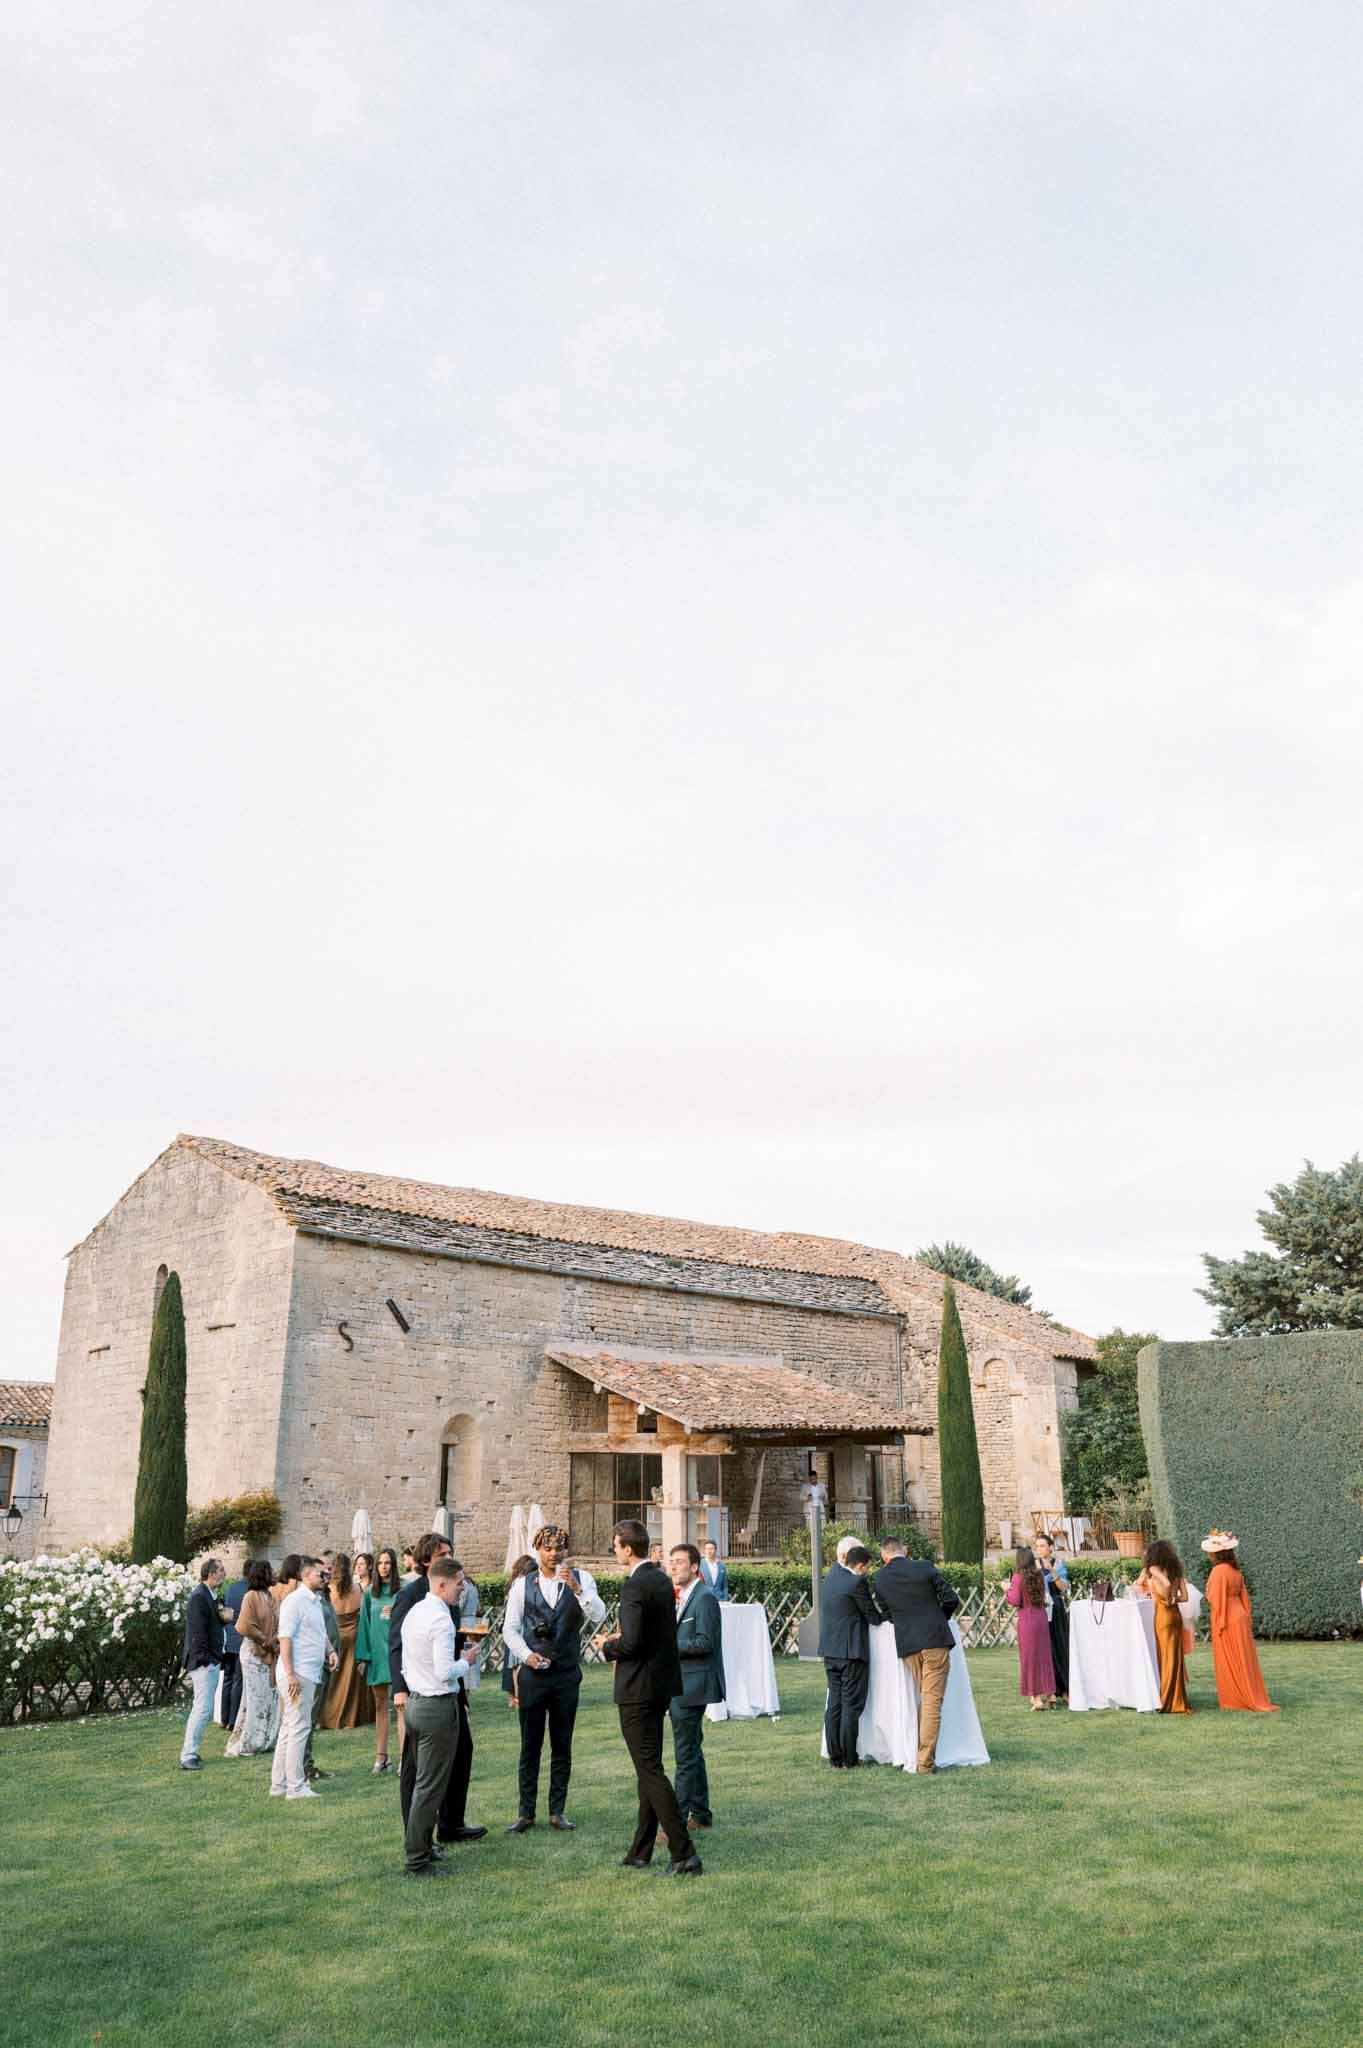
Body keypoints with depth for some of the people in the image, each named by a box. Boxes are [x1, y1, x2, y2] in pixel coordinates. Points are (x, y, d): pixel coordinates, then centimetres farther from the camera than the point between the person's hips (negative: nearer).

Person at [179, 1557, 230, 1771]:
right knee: (203, 1709, -9)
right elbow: (198, 1631, -19)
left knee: (201, 1709, 15)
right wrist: (204, 1660, -20)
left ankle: (189, 1751, 22)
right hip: (204, 1662, -10)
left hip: (211, 1661, 10)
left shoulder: (209, 1595, 15)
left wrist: (223, 1618, 3)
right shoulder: (199, 1597, -16)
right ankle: (188, 1757, -5)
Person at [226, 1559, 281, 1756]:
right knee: (255, 1699, -3)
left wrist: (276, 1640, -6)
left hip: (270, 1656, 7)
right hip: (254, 1653, -7)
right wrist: (266, 1642, -15)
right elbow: (246, 1626, -21)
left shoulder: (268, 1597, 12)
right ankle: (244, 1745, 6)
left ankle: (266, 1740, 21)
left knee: (271, 1698, 10)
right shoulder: (251, 1596, -12)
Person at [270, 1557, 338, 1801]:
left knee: (289, 1730, 13)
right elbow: (285, 1639, -18)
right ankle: (295, 1787, -1)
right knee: (299, 1728, -6)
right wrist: (291, 1675, -22)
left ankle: (278, 1784, 20)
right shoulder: (295, 1601, -13)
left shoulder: (316, 1601, 17)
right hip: (297, 1675, -10)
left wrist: (330, 1650, 8)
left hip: (310, 1674, 10)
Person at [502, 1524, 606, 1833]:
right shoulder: (523, 1584, 2)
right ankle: (525, 1813, 13)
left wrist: (576, 1587, -28)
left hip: (567, 1674, 0)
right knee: (530, 1746, 4)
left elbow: (598, 1615, -14)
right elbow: (510, 1627, 3)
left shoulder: (581, 1579, 0)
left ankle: (557, 1811, 18)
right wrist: (527, 1655, -12)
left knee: (562, 1746, 8)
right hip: (533, 1672, 0)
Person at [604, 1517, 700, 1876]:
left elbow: (632, 1641, -26)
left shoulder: (634, 1586, -20)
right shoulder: (662, 1580, 9)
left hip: (638, 1688, -10)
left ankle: (684, 1853, -6)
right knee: (649, 1768, 17)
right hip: (661, 1685, 10)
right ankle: (640, 1852, 27)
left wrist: (609, 1648, -6)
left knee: (650, 1770, -5)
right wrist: (621, 1640, 11)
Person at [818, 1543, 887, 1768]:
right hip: (852, 1651, -7)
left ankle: (835, 1757, 15)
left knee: (834, 1702, 12)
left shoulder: (831, 1574, 7)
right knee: (852, 1705, 1)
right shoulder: (857, 1583, -16)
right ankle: (849, 1759, 4)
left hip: (830, 1651, 8)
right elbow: (874, 1618, -9)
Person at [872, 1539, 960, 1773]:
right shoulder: (924, 1567, -6)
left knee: (922, 1701, 20)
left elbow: (887, 1613, 6)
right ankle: (925, 1762, 0)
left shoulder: (880, 1579, 1)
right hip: (935, 1641, -3)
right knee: (932, 1702, 1)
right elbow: (951, 1599, -4)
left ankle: (922, 1753, 25)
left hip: (908, 1646, 3)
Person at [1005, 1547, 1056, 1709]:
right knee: (1044, 1654, 15)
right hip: (1041, 1616, 5)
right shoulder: (1039, 1575, 3)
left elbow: (1015, 1601, -13)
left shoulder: (1018, 1577, -12)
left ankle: (1037, 1697, 4)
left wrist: (1008, 1590, 4)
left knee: (1030, 1657, 4)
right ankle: (1049, 1693, 21)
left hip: (1026, 1618, -5)